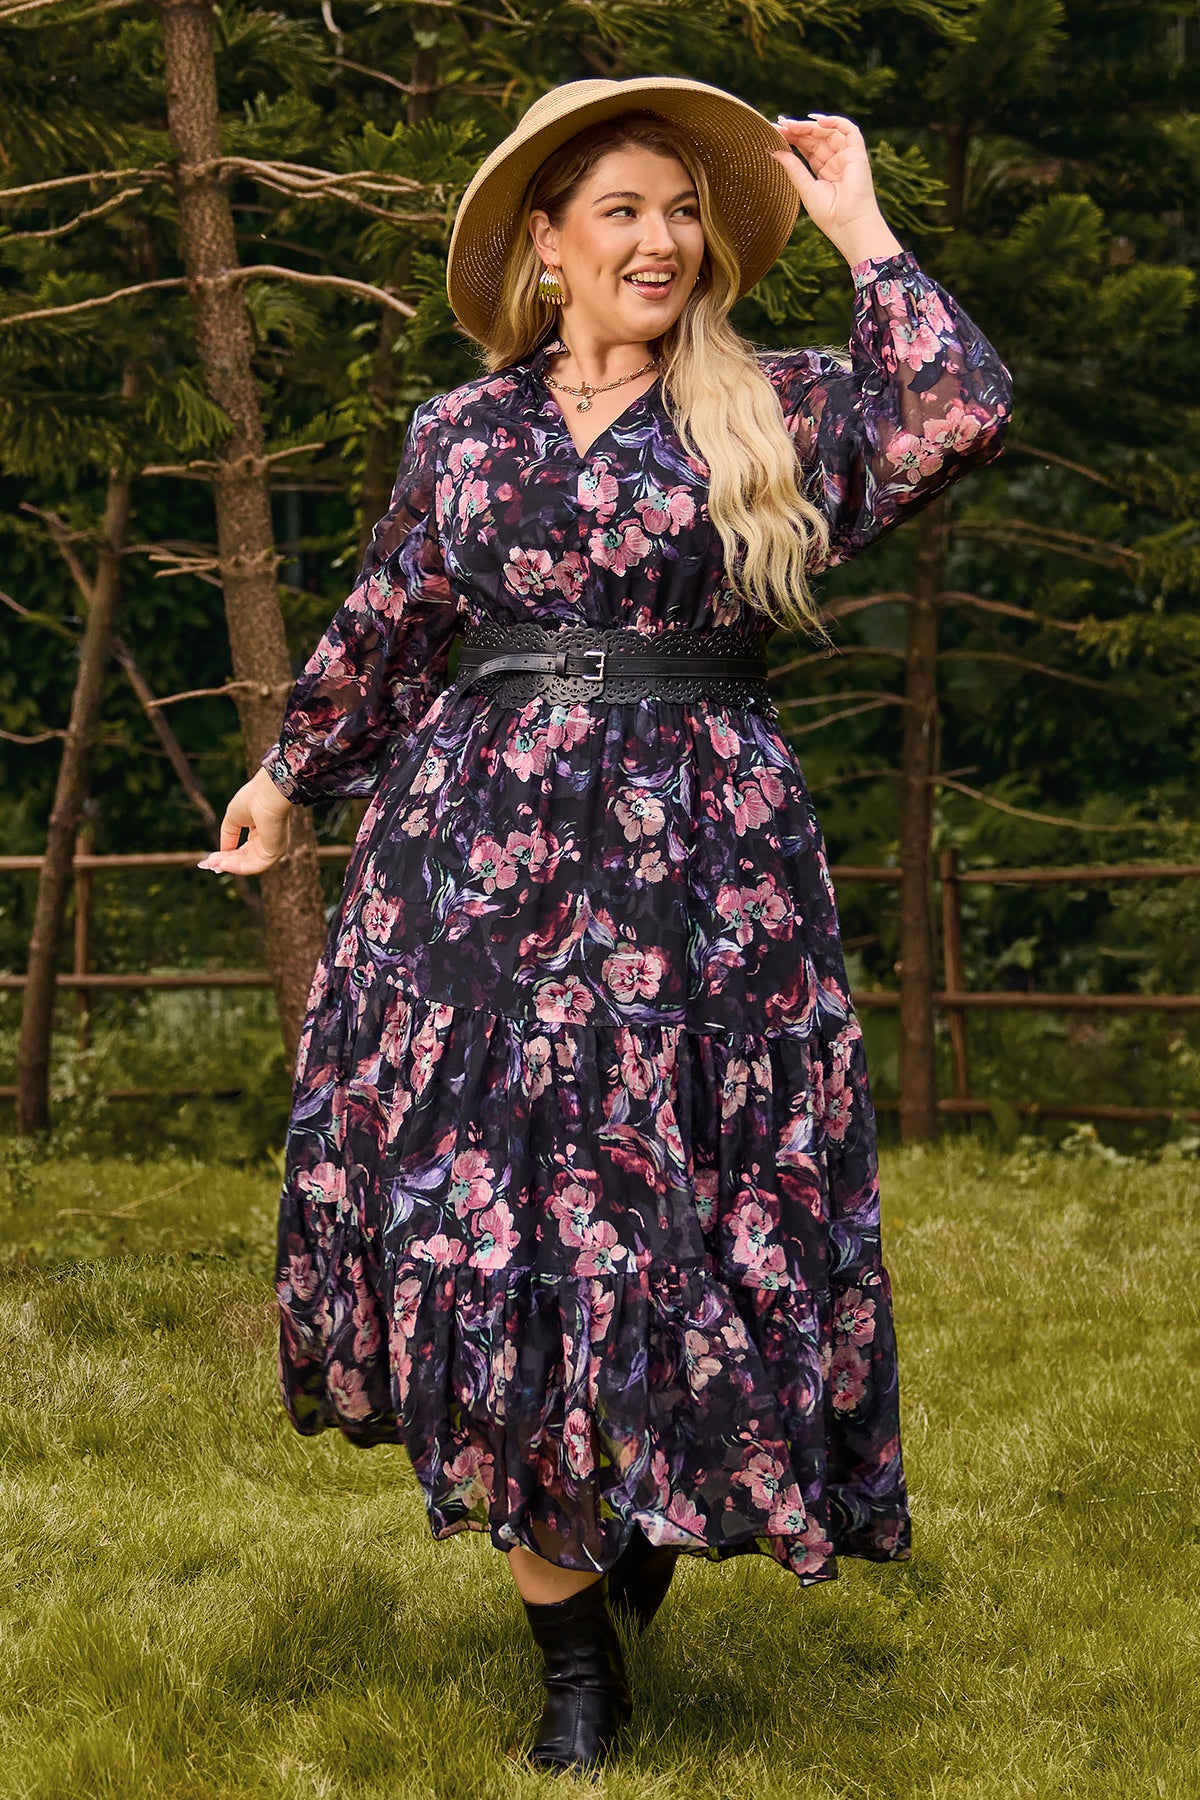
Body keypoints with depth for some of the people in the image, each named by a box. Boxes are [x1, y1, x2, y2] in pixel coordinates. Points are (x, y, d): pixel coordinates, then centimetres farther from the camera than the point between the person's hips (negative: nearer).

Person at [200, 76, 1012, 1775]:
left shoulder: (776, 410, 5)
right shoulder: (462, 431, 11)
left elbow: (963, 412, -12)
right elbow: (384, 633, 23)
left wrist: (860, 231, -5)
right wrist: (288, 773, 32)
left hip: (701, 862, -2)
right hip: (482, 854, 2)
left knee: (691, 1214, -1)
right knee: (477, 1219, -2)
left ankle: (664, 1498, 32)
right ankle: (572, 1647, 10)